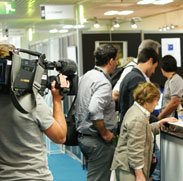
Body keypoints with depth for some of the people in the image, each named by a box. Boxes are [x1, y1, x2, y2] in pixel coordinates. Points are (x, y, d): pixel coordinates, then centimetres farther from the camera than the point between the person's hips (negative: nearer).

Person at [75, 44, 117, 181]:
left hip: (83, 136, 10)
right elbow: (94, 110, -32)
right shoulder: (103, 82, -20)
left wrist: (111, 98, 24)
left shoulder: (87, 76, 10)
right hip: (97, 141, -10)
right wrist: (105, 133, -19)